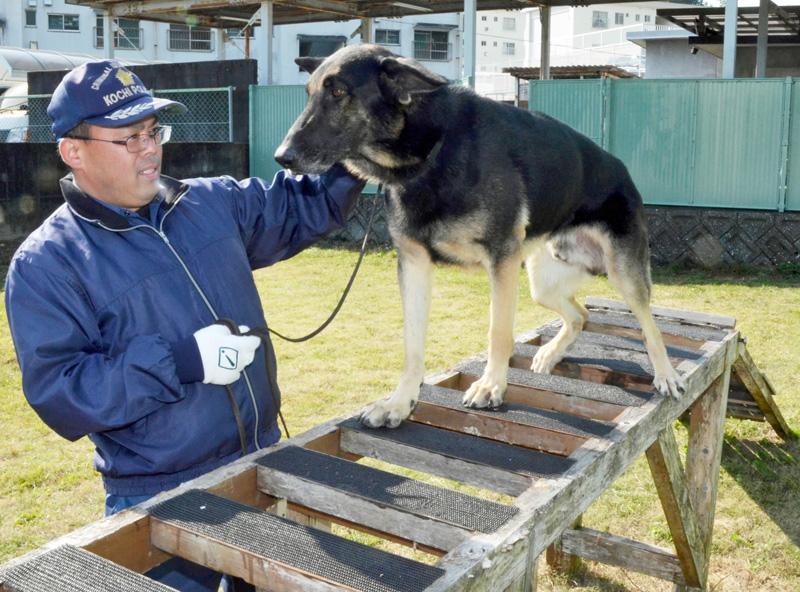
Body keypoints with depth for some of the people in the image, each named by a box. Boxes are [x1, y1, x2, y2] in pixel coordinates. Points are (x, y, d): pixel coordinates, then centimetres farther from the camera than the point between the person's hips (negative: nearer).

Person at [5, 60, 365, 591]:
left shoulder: (214, 202, 1)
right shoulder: (45, 265, -14)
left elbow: (296, 209, 13)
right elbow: (57, 392, -20)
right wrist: (182, 362, -28)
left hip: (264, 462, 6)